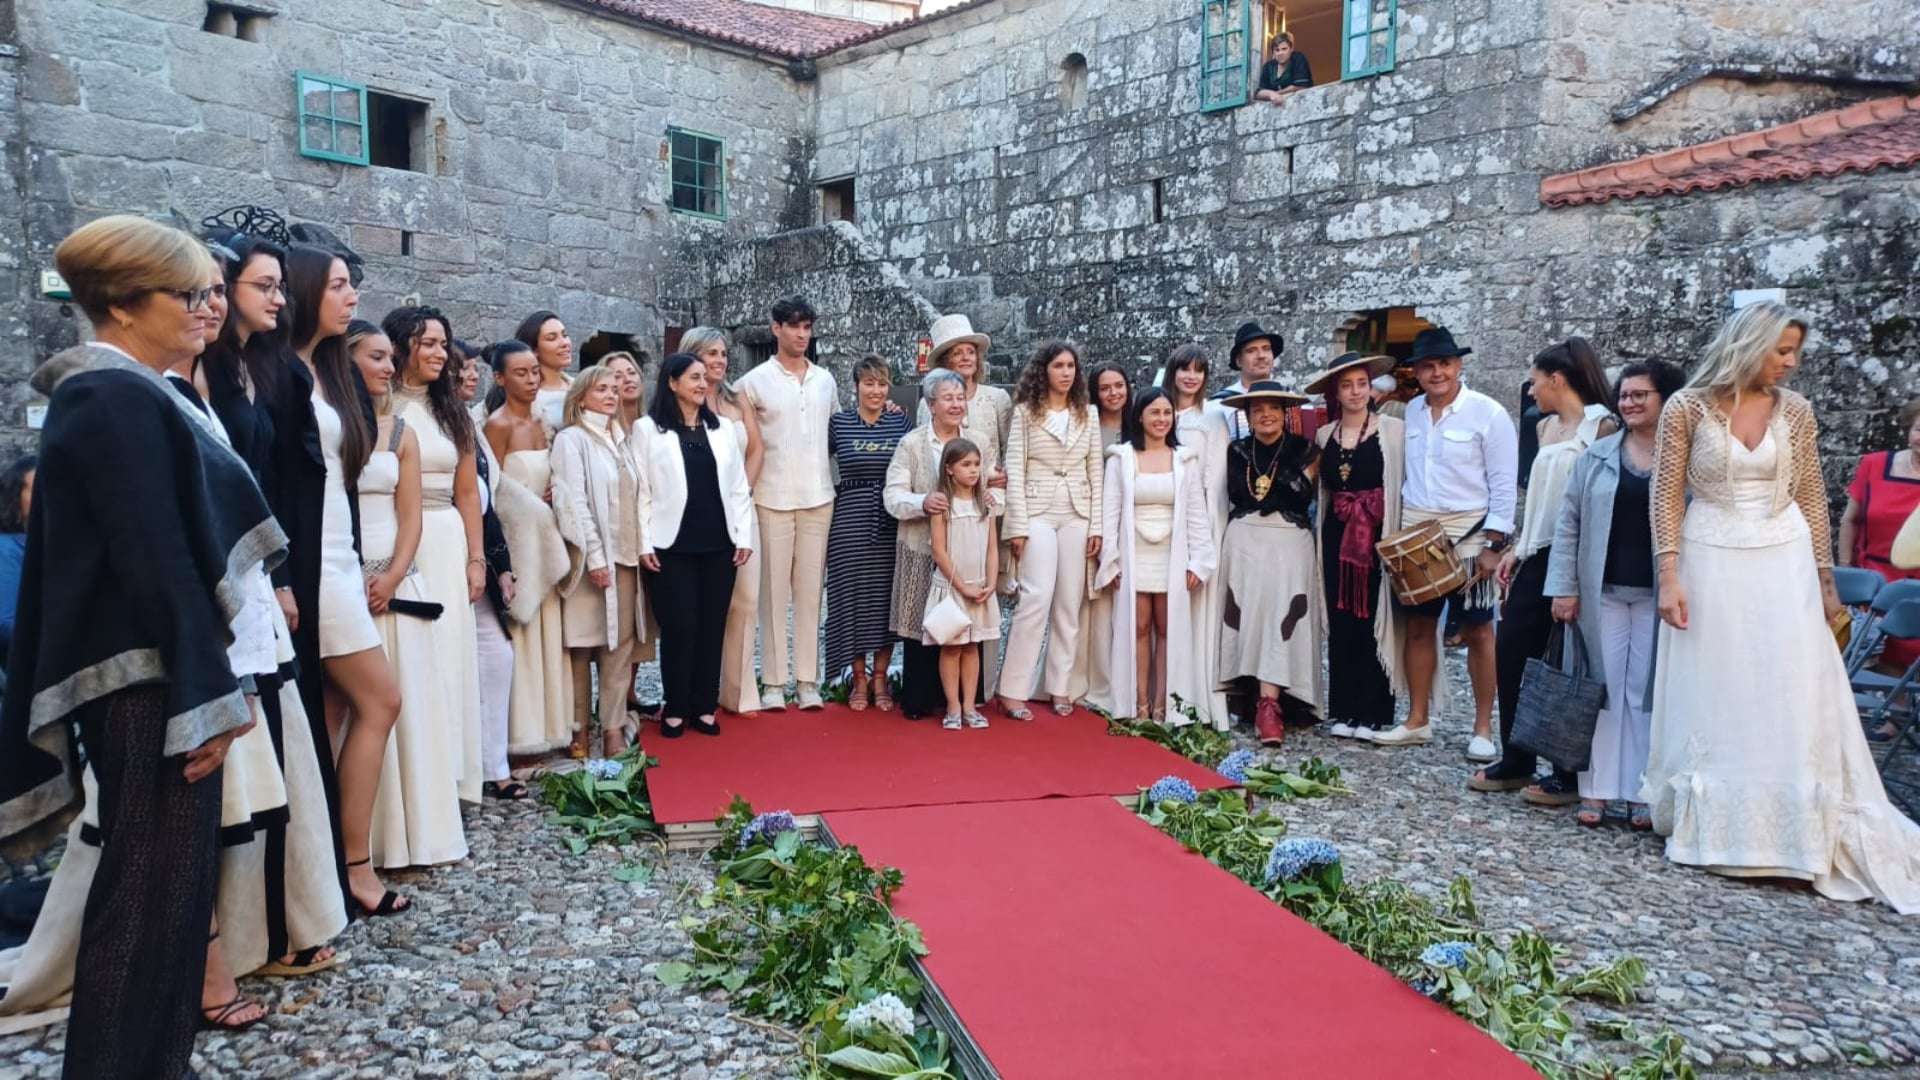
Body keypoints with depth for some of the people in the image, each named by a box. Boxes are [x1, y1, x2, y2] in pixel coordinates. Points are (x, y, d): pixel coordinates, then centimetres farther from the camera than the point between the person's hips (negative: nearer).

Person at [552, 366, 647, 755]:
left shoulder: (621, 439, 15)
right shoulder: (571, 439, -3)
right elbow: (572, 502, -10)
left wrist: (640, 547, 7)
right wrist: (595, 556, -16)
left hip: (625, 555, 6)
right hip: (590, 557, -5)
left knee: (621, 642, 3)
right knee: (582, 646, 1)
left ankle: (613, 727, 6)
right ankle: (579, 728, 9)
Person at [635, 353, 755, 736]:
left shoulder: (722, 429, 11)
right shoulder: (649, 429, 0)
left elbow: (738, 487, 11)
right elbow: (641, 490, -3)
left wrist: (744, 537, 4)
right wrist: (644, 543, -8)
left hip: (718, 545, 4)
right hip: (672, 546, -3)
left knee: (712, 626, 6)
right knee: (679, 627, -2)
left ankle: (704, 707, 16)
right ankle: (675, 708, 11)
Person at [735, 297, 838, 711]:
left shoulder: (825, 379, 11)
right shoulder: (754, 381, -1)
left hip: (818, 497, 3)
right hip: (773, 498, -3)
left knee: (810, 590, 5)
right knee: (774, 590, 1)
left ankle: (807, 680, 11)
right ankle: (774, 680, 8)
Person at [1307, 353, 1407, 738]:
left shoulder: (1394, 431, -4)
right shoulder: (1323, 436, 10)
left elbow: (1406, 483, -7)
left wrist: (1402, 537, -14)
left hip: (1379, 536, -4)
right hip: (1337, 537, 4)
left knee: (1374, 622, 0)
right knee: (1340, 624, 6)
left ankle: (1373, 714, 9)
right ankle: (1343, 711, 15)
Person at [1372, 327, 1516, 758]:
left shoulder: (1487, 413, -7)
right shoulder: (1412, 412, 8)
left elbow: (1504, 484, -8)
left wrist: (1493, 543, -12)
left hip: (1468, 533, -5)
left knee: (1477, 630, 2)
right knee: (1418, 626, 9)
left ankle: (1483, 728, 11)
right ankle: (1417, 721, 18)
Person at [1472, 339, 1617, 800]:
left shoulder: (1602, 425, -9)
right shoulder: (1546, 427, 15)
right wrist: (1515, 548, 16)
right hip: (1537, 556, 8)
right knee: (1510, 651, 6)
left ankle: (1570, 775, 13)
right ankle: (1515, 762, 18)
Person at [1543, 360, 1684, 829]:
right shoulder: (1597, 456, 8)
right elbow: (1569, 524, 7)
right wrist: (1564, 588, 0)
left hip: (1658, 595, -2)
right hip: (1603, 592, 2)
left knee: (1647, 692, 3)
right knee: (1603, 687, 5)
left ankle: (1643, 795, 12)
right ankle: (1597, 790, 11)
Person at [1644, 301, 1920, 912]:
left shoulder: (1794, 411, 4)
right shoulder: (1688, 407, -5)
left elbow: (1812, 498, 9)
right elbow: (1667, 496, -4)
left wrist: (1825, 581, 9)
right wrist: (1669, 577, -11)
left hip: (1782, 561, 2)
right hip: (1710, 561, -2)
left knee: (1794, 700, 2)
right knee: (1714, 700, 6)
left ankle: (1798, 834, 14)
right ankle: (1715, 830, 19)